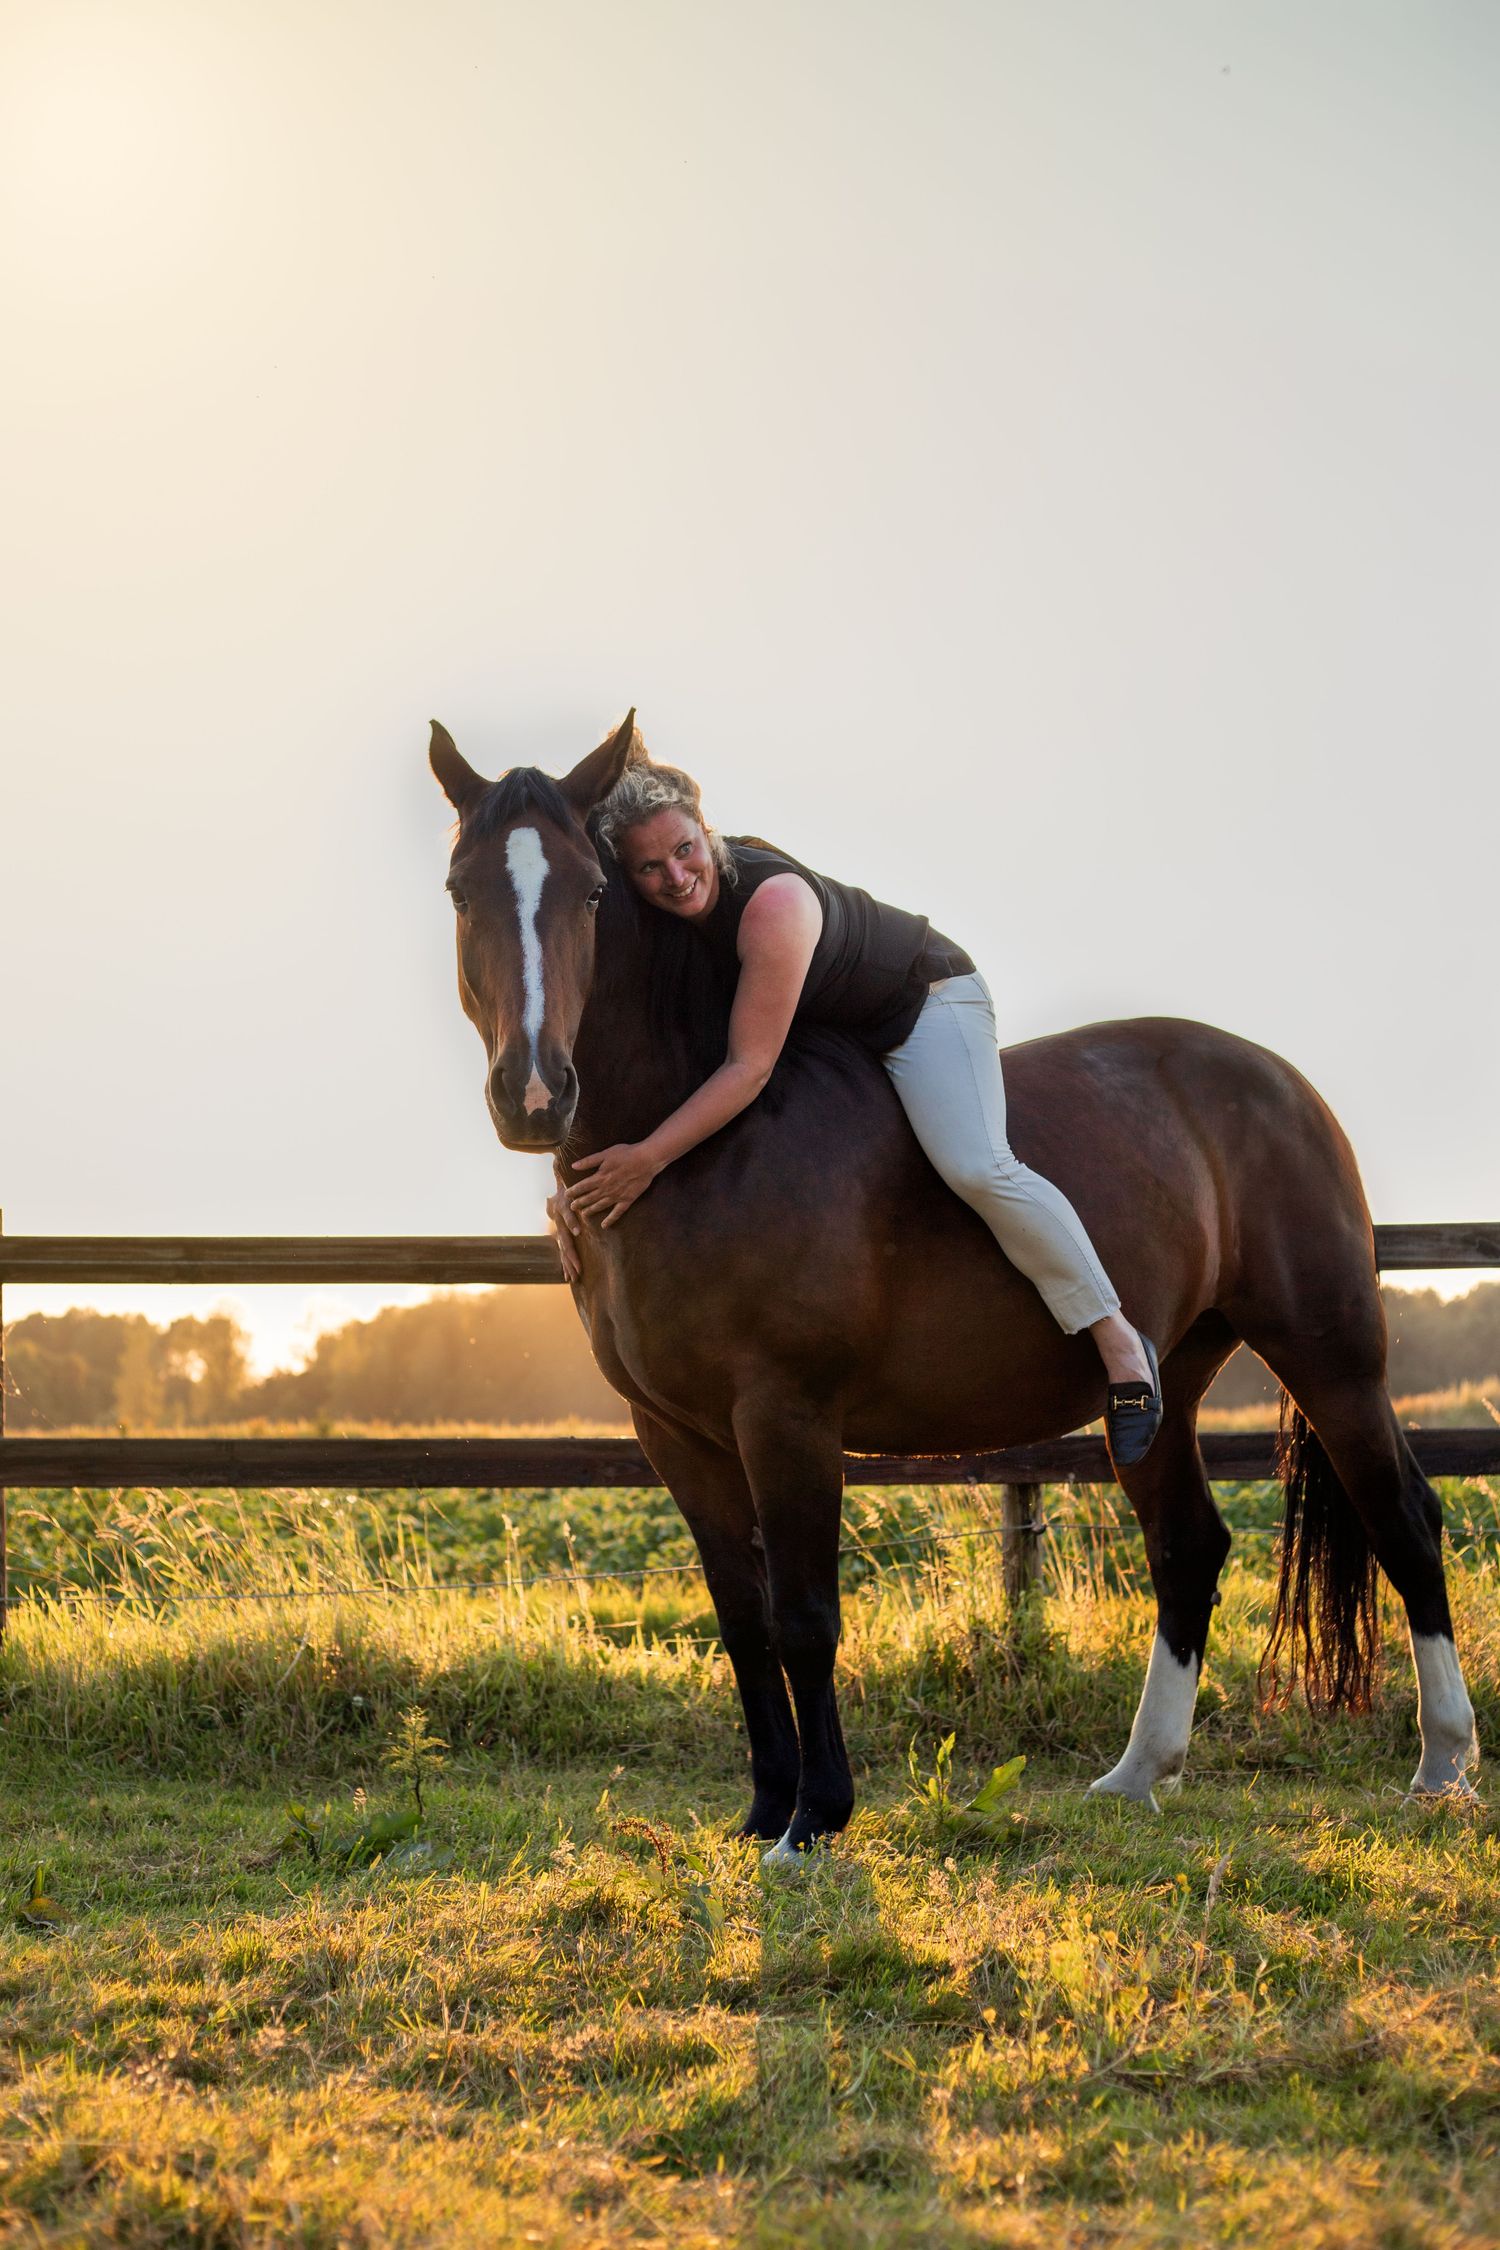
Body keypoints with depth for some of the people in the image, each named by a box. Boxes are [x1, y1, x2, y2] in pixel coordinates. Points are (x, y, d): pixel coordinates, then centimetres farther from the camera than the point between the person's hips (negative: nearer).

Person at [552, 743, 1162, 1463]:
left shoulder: (773, 899, -38)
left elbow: (750, 1066, -39)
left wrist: (647, 1158, -43)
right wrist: (571, 1176, -20)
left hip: (924, 1000, -8)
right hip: (823, 1034, 8)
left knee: (976, 1167, -27)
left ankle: (1118, 1339, -15)